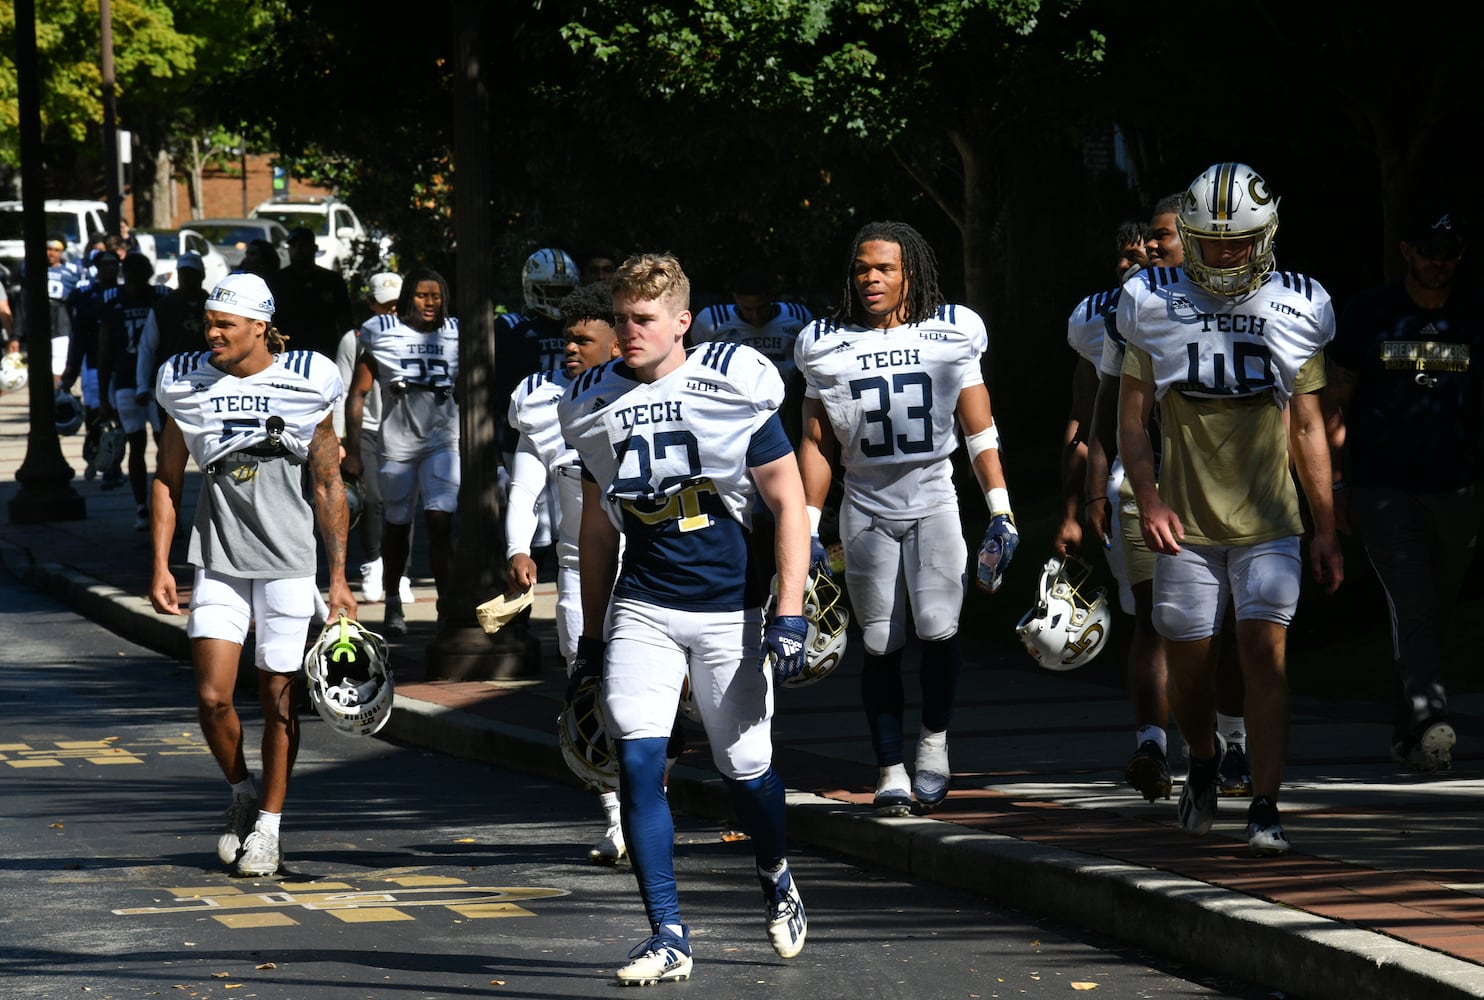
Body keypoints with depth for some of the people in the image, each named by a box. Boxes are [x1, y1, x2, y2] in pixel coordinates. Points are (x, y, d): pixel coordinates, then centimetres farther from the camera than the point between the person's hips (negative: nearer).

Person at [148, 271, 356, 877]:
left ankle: (268, 823, 14)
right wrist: (161, 566, 4)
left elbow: (329, 487, 3)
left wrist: (339, 576, 1)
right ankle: (241, 793, 19)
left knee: (277, 696, 2)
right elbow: (167, 481, 11)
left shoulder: (304, 384, -3)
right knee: (211, 696, -7)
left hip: (287, 562, -2)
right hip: (218, 562, 2)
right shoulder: (188, 385, 2)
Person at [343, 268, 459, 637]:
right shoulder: (382, 334, -2)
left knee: (440, 522, -14)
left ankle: (447, 606, -11)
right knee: (397, 524, 10)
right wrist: (353, 450, -4)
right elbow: (358, 394, 0)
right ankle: (393, 604, 29)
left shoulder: (454, 335, 6)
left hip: (443, 440, 0)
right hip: (397, 441, 0)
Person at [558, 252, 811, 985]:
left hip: (729, 608, -3)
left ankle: (776, 877, 37)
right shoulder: (596, 404, 5)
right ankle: (668, 937, -9)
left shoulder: (734, 388, -8)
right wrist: (591, 637, 16)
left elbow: (788, 504, -5)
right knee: (638, 763, -13)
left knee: (744, 770, 4)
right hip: (641, 610, 3)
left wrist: (790, 615, -12)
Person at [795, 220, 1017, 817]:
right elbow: (816, 443, 8)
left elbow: (980, 431, 5)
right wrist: (808, 530, 3)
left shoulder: (951, 333, 0)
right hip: (866, 508, 1)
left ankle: (934, 740, 6)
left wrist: (1001, 514, 0)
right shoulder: (827, 345, 2)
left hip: (933, 502, -1)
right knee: (880, 645, 1)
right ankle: (890, 769, 10)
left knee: (938, 628, -16)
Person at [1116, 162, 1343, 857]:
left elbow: (1307, 429, 10)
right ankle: (1204, 761, 36)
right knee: (1187, 664, 5)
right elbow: (1132, 418, 4)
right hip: (1186, 525, 0)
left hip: (1268, 525, 0)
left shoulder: (1293, 311, 3)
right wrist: (1149, 499, -11)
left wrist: (1326, 530, 9)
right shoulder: (1156, 309, 0)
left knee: (1264, 652, -13)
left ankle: (1264, 810, -10)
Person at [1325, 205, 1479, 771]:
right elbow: (1337, 401, 7)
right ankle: (1428, 724, -28)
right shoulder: (1368, 315, 2)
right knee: (1413, 610, -17)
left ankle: (1404, 728, 23)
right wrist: (1331, 481, 2)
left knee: (1435, 616, 9)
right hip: (1384, 487, -3)